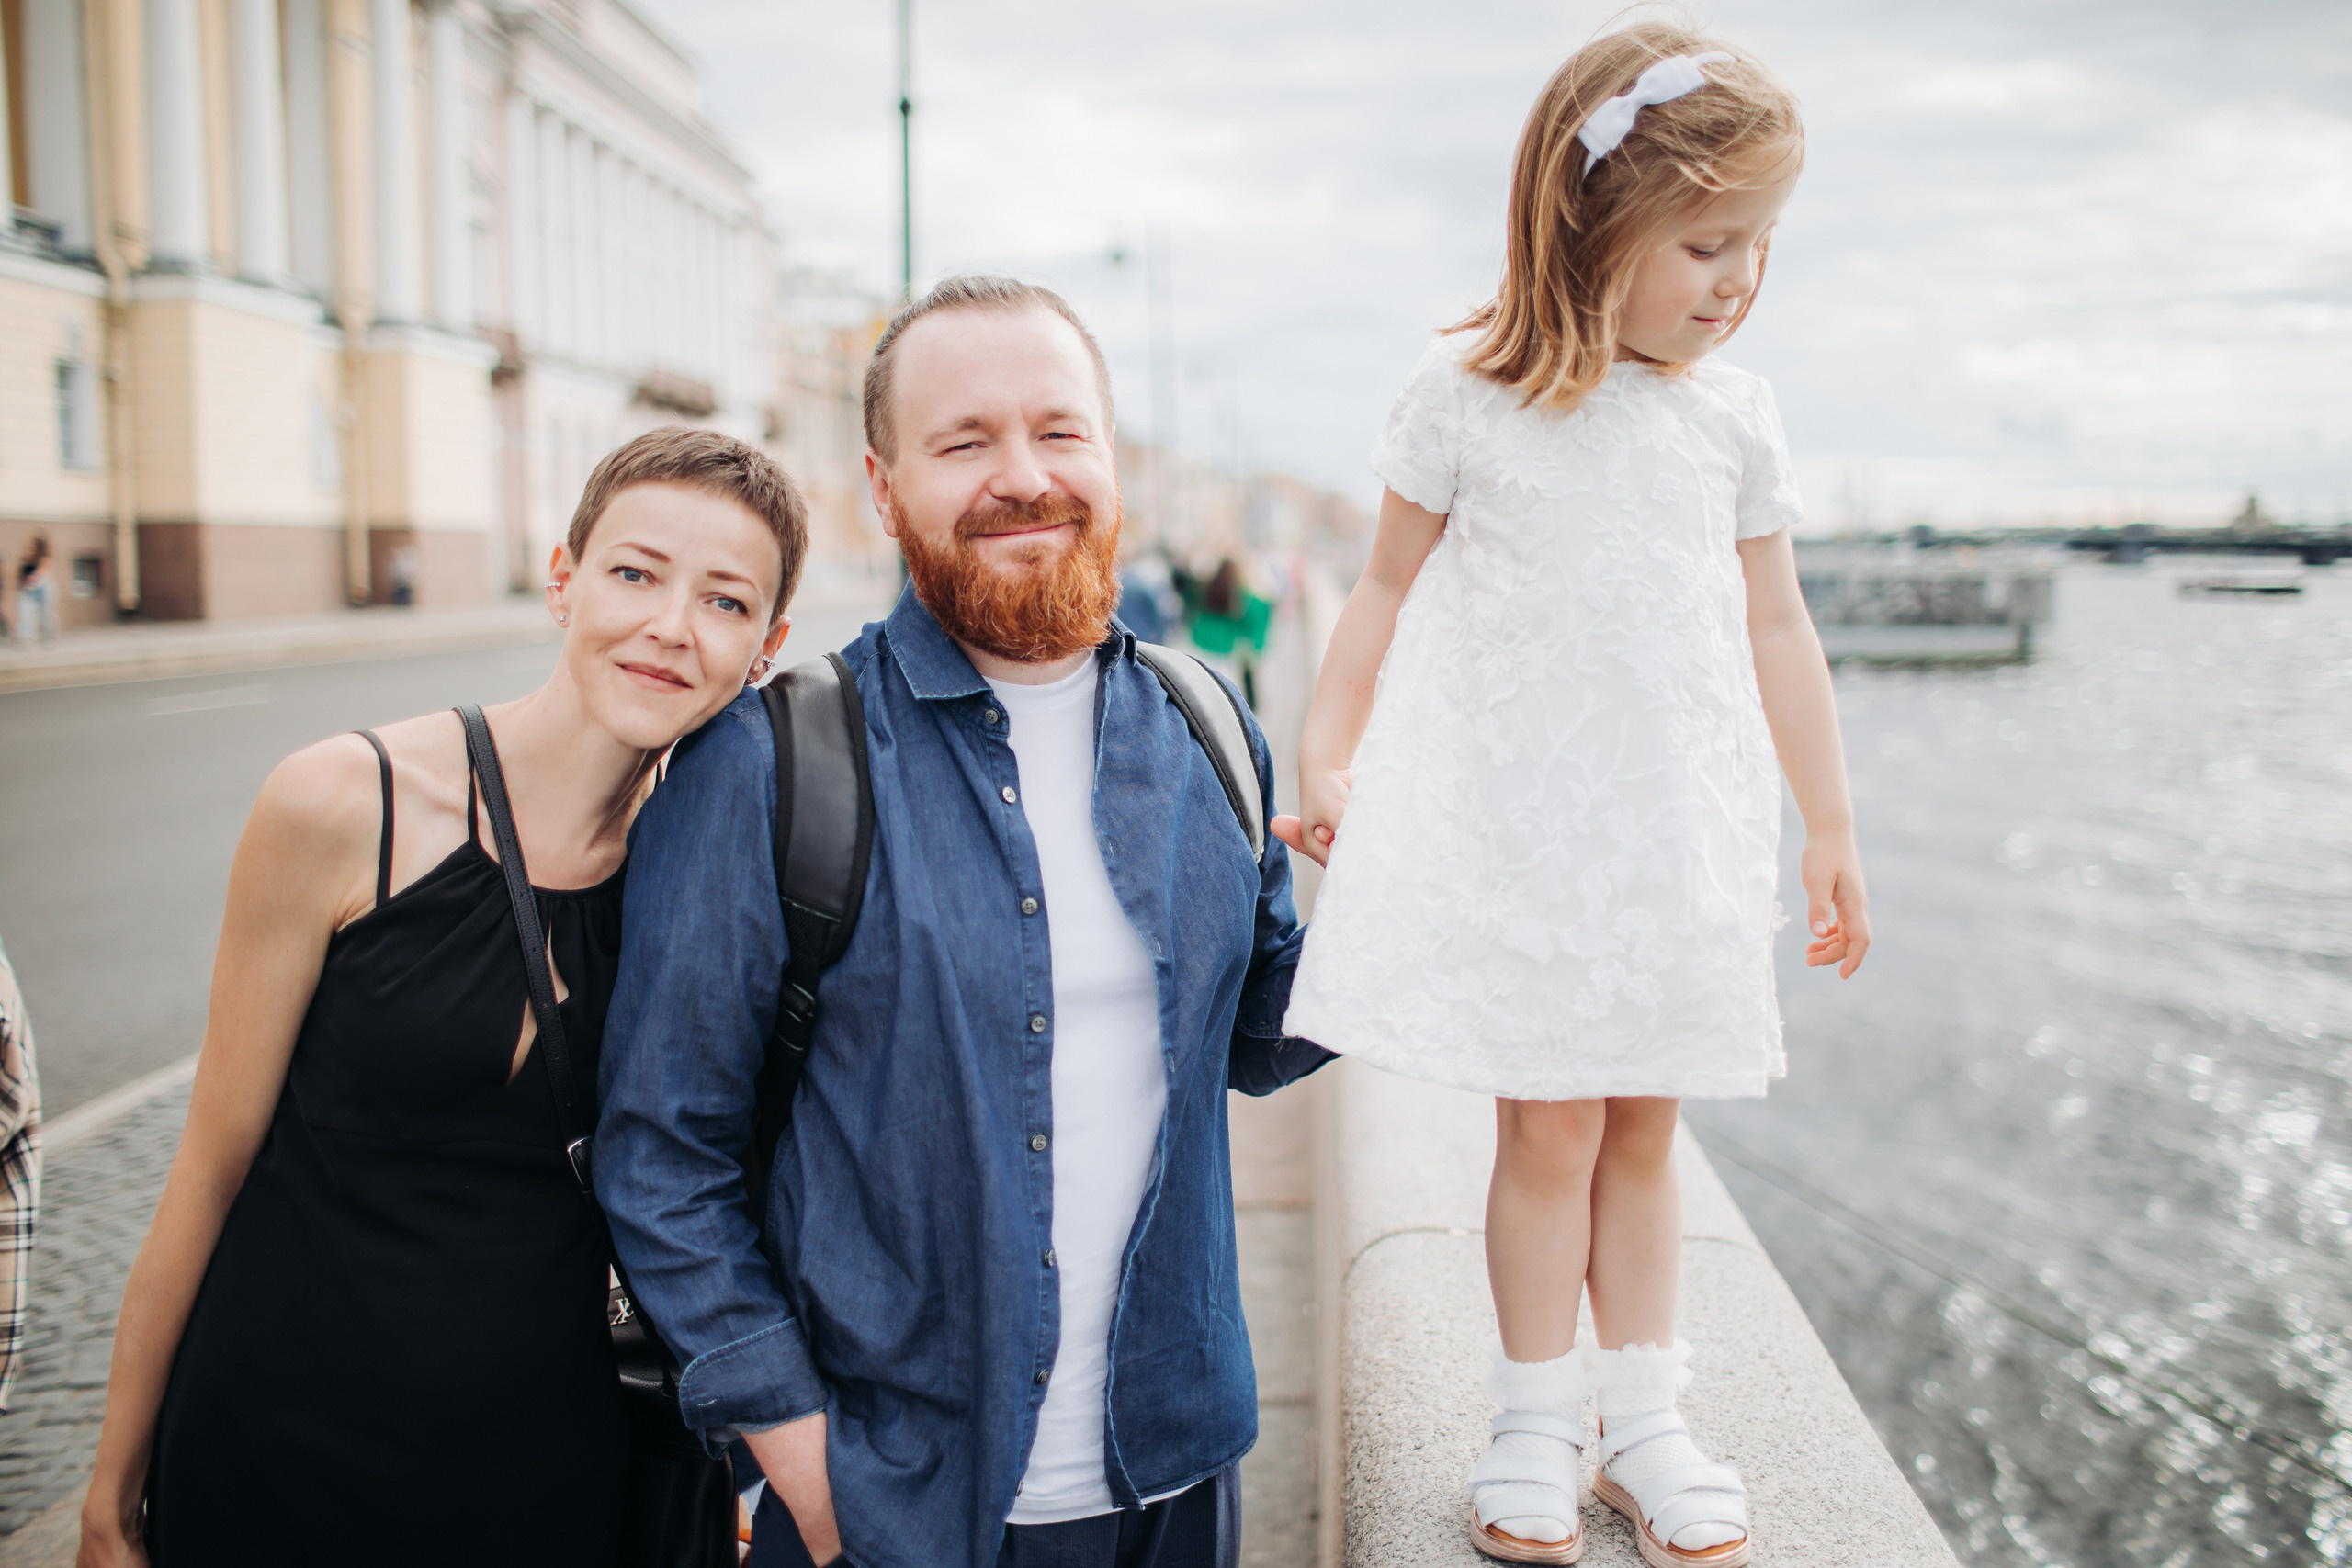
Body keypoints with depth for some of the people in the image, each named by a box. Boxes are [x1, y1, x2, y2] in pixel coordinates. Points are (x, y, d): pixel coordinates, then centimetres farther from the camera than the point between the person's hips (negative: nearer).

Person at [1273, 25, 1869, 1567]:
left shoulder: (1736, 412, 5)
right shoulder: (1468, 391, -4)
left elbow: (1776, 628, 11)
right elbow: (1391, 588, 4)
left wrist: (1832, 828, 13)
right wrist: (1328, 761, -1)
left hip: (1677, 825, 3)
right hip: (1511, 819, -3)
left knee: (1642, 1126, 11)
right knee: (1548, 1129, 2)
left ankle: (1642, 1416, 25)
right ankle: (1538, 1427, 19)